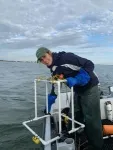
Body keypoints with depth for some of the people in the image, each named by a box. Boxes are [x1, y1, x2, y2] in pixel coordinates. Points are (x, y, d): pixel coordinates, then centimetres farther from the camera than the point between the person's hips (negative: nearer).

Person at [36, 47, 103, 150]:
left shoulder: (66, 57, -23)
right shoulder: (54, 68, 4)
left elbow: (89, 65, -25)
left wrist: (76, 80, -34)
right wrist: (49, 103, 9)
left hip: (89, 88, -9)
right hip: (78, 91, 9)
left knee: (91, 119, -2)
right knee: (76, 116, 17)